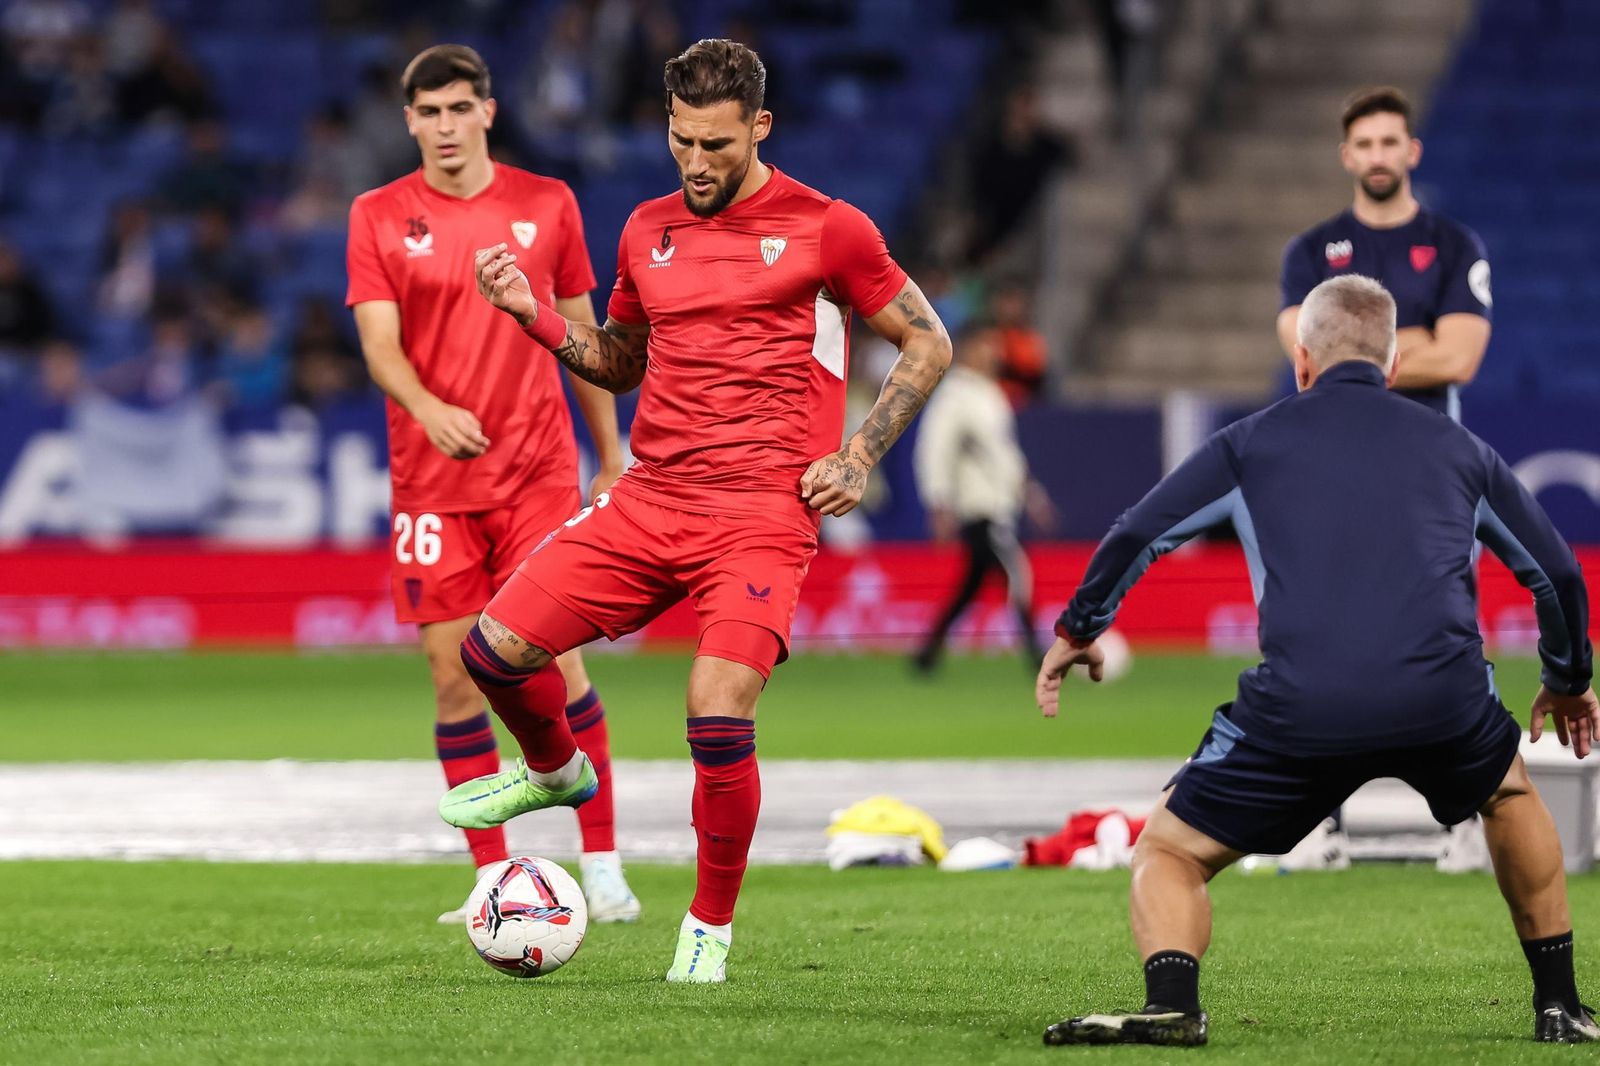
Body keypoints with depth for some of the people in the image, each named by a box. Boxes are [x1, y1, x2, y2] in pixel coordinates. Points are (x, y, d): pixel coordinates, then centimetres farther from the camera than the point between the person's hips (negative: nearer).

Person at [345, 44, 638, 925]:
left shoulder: (546, 205, 5)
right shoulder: (380, 216, 3)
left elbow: (580, 335, 12)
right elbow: (379, 342, -6)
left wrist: (612, 458, 11)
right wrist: (430, 410, -26)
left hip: (538, 472, 0)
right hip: (431, 480, 1)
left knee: (556, 662, -8)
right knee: (453, 676, -1)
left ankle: (602, 866, -2)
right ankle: (493, 879, 7)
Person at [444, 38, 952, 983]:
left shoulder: (826, 229, -2)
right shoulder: (649, 231, 13)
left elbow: (928, 345, 5)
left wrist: (858, 457, -5)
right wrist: (533, 314, 9)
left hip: (764, 513, -5)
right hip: (649, 502, 5)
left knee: (718, 720, -19)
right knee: (496, 647, -5)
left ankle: (711, 929, 2)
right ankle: (555, 770, 29)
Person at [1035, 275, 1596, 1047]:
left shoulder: (1254, 441, 17)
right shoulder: (1459, 449, 23)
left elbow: (1136, 536, 15)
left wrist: (1077, 629, 33)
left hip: (1301, 709, -2)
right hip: (1445, 703, 2)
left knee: (1168, 850, 14)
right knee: (1510, 796, 36)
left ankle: (1171, 1003, -14)